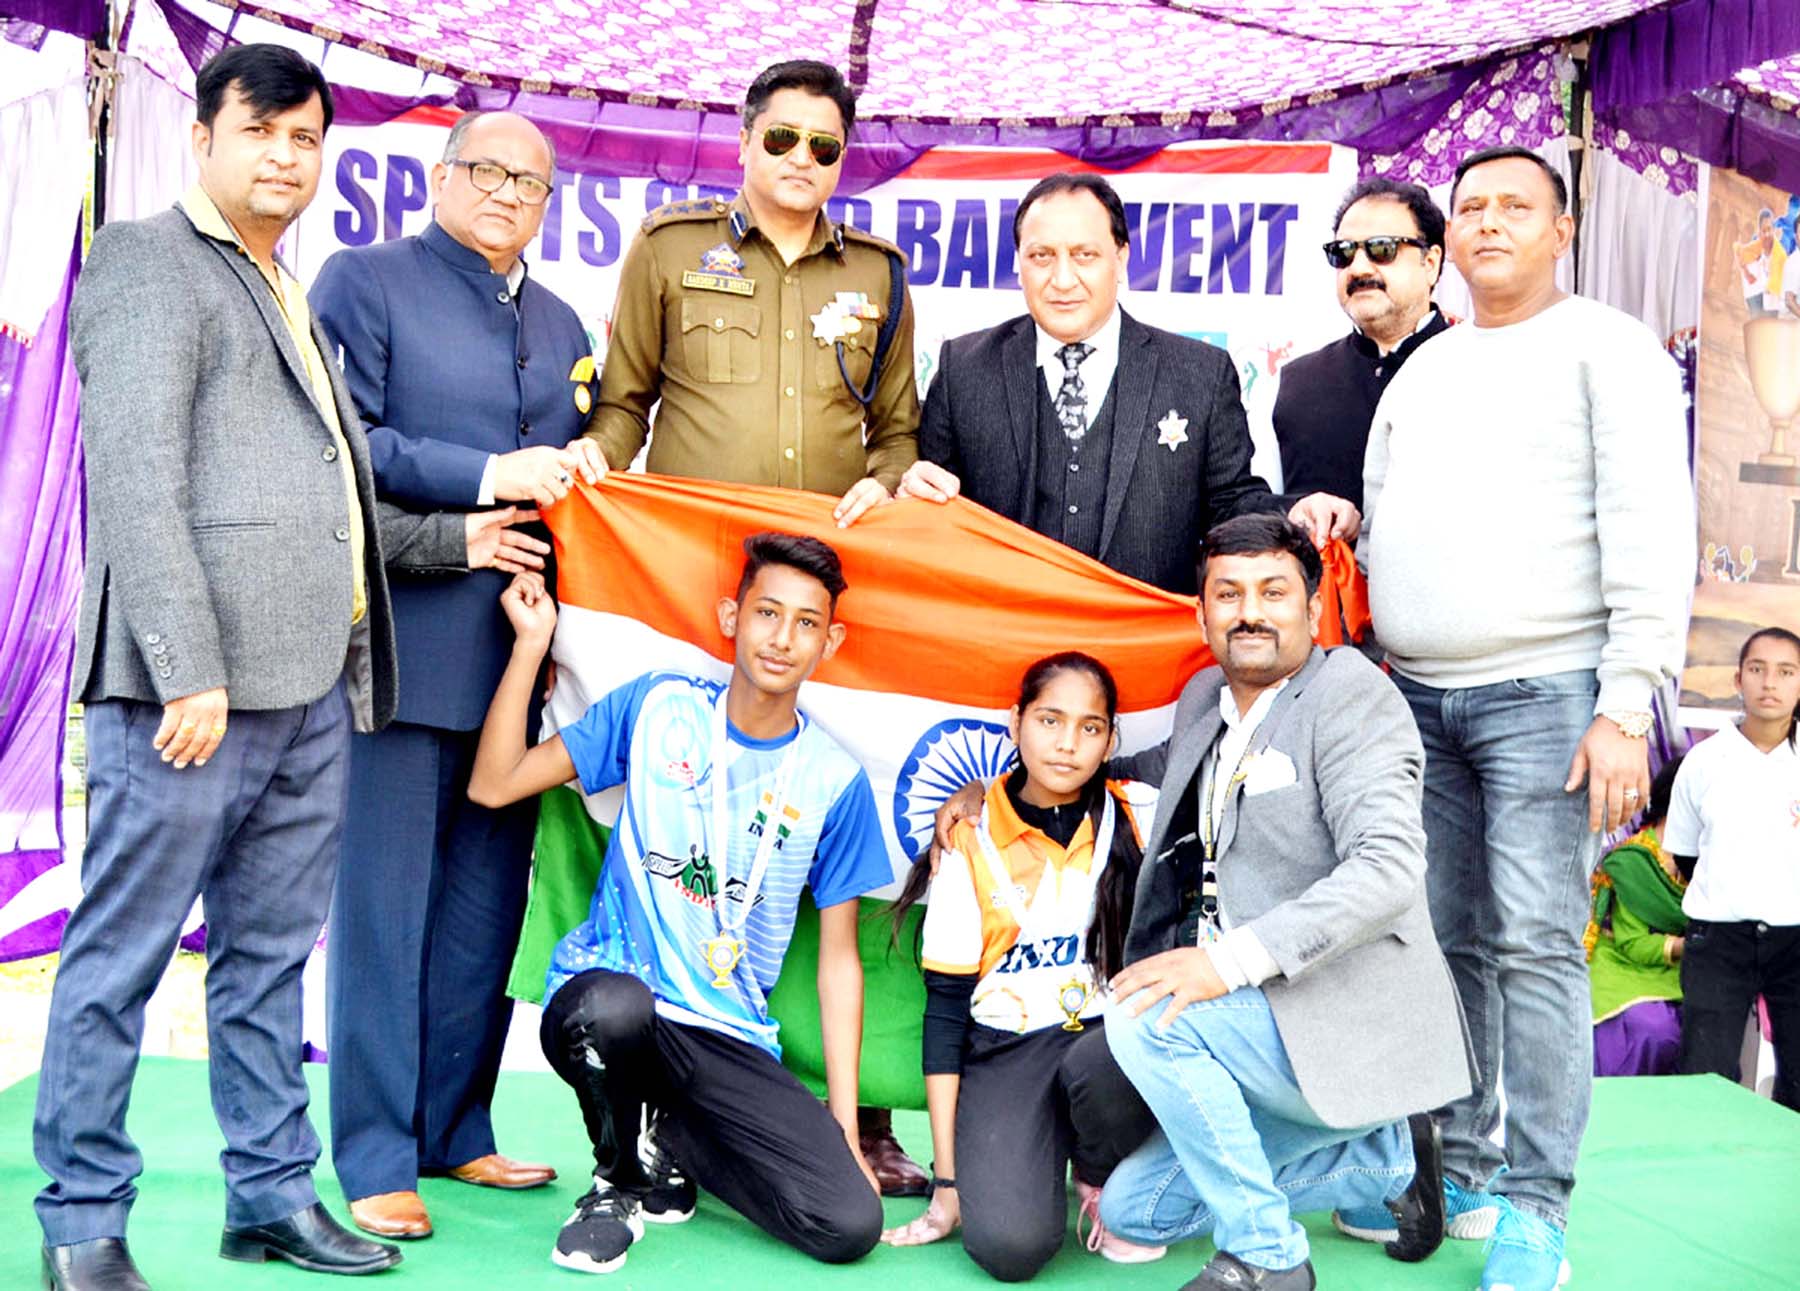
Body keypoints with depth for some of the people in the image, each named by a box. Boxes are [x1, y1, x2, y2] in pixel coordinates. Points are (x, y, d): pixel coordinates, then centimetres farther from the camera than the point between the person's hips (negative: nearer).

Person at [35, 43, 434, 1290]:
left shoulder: (291, 301, 23)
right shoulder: (150, 261, -1)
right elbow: (135, 479, -12)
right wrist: (189, 667, -19)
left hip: (312, 688, 8)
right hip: (194, 686, -8)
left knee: (270, 956, 13)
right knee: (123, 955, 1)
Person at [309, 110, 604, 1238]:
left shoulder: (561, 324, 22)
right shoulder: (368, 280, 3)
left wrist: (578, 467, 4)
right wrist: (483, 480, -14)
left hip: (518, 638, 6)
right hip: (406, 638, -6)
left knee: (487, 901, 9)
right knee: (385, 899, -2)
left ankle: (454, 1131, 21)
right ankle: (376, 1158, 7)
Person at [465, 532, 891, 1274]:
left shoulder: (834, 782, 2)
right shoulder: (659, 707, 0)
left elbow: (837, 957, 5)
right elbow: (494, 785, -3)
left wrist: (844, 1125, 1)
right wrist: (533, 640, -8)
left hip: (728, 1041, 2)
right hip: (605, 997, -1)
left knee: (851, 1225, -17)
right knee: (613, 1005, -40)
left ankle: (670, 1142, 12)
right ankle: (617, 1179, -4)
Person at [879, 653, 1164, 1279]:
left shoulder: (1138, 820, 0)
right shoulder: (972, 841, 0)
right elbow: (945, 1005, 0)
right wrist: (946, 1177, -2)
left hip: (1106, 1036, 1)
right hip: (1004, 1051, -1)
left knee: (1100, 1064, -37)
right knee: (1007, 1243, -26)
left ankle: (1104, 1182, -2)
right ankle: (986, 1167, 11)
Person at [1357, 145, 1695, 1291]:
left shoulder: (1606, 347, 0)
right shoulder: (1421, 369, 19)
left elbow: (1651, 530, -9)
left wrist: (1626, 707, -15)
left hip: (1549, 693, -5)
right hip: (1418, 700, 6)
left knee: (1536, 947, -7)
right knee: (1446, 945, 9)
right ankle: (1457, 1174, 21)